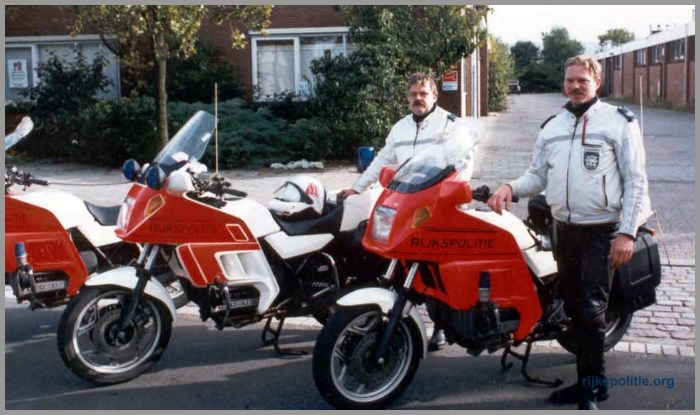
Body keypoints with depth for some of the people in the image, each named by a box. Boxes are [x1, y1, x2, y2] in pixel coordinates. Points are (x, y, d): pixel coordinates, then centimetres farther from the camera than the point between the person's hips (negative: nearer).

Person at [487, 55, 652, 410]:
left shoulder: (619, 122, -3)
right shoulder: (552, 127, 13)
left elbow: (635, 181, -7)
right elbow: (538, 175, 15)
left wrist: (627, 233, -14)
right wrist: (511, 187, -7)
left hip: (602, 231, -6)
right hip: (563, 229, 6)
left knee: (591, 311, -8)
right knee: (573, 308, 11)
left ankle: (591, 387, 5)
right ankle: (588, 380, 24)